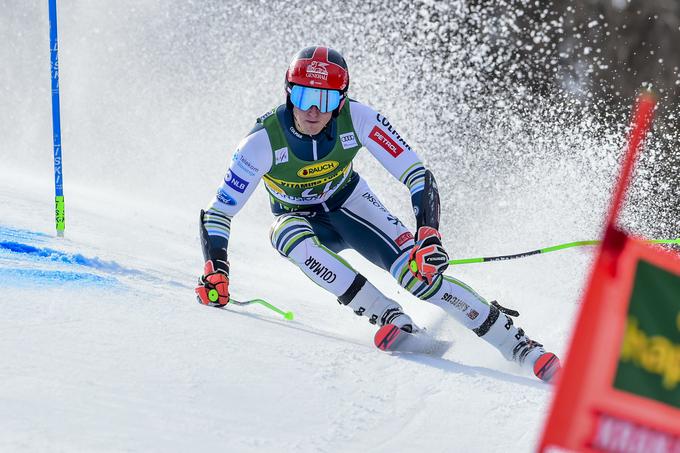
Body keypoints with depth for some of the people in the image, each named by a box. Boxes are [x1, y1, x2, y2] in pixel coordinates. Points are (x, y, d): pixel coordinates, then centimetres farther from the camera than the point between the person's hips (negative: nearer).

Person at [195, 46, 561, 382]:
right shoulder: (263, 141, -29)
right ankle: (390, 318, -32)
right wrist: (215, 273, -37)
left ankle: (519, 345, -19)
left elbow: (418, 177, -25)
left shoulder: (356, 119, -27)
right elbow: (217, 213, -22)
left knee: (416, 271, -24)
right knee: (290, 235, -37)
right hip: (297, 219, 0)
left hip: (349, 205, 0)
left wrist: (429, 237, -39)